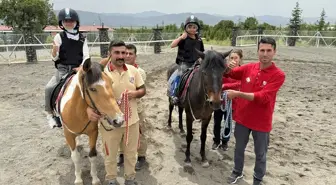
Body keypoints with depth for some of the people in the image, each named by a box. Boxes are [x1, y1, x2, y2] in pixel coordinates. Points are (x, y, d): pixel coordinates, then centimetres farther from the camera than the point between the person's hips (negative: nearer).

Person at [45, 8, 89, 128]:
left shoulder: (82, 38, 7)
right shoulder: (59, 37, 1)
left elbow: (86, 56, 0)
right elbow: (55, 58, -2)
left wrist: (82, 67, -18)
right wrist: (54, 51, -25)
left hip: (79, 69, 2)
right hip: (63, 70, -1)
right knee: (49, 88, -22)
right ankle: (50, 113, -2)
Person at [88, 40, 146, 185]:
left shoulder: (133, 70, -2)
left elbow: (143, 90, 5)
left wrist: (135, 93, -17)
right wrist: (89, 109, -29)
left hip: (132, 121, 3)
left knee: (131, 153, 21)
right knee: (110, 155, 17)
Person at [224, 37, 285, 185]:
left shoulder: (278, 75, -15)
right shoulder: (248, 68, -3)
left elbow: (263, 97, -25)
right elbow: (227, 74, 7)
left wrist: (238, 94, -33)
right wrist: (228, 67, -18)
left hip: (261, 122, -3)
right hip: (242, 118, 3)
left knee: (260, 154, 15)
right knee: (239, 148, 21)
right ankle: (237, 172, 44)